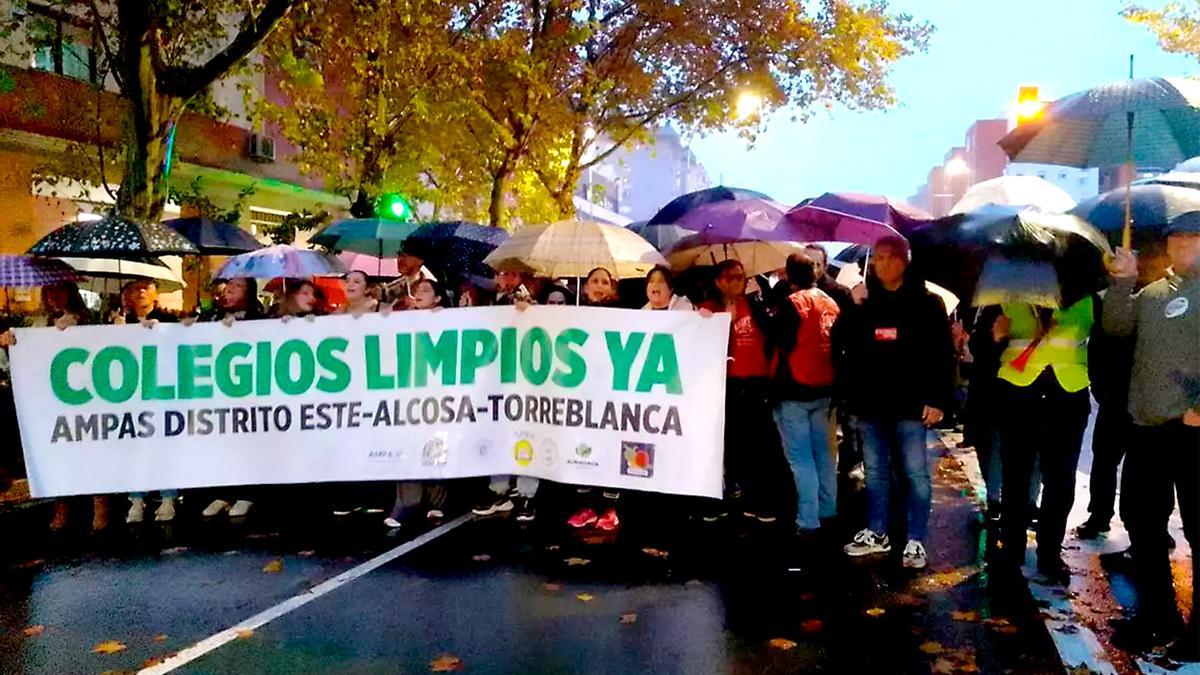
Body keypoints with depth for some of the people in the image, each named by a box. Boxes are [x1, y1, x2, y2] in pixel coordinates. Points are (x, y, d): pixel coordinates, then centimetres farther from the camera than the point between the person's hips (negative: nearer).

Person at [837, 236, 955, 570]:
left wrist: (938, 399, -12)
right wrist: (853, 308, -9)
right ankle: (876, 534, 24)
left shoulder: (926, 302, 0)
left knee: (916, 473, 1)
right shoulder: (863, 301, 10)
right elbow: (840, 344, 4)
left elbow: (942, 354, -4)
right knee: (875, 472, 13)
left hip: (910, 403, -4)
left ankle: (915, 541, 10)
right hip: (870, 403, 4)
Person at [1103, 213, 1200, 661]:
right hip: (1148, 428, 6)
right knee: (1141, 521, 13)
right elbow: (1115, 326, 8)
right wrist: (1122, 283, -6)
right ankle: (1156, 615, 27)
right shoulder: (1152, 293, 17)